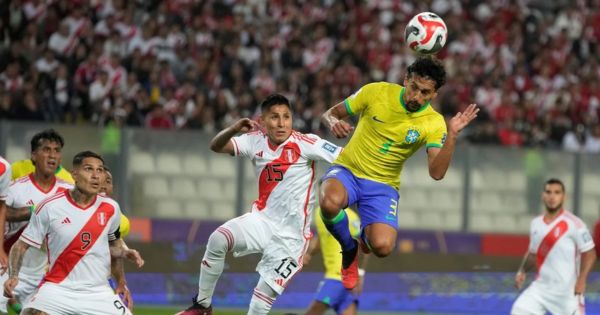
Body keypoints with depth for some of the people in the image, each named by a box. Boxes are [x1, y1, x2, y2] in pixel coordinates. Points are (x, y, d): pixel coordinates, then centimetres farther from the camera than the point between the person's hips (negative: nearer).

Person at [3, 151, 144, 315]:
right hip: (57, 288, -3)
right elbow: (21, 245, -2)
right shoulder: (49, 207, -9)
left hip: (98, 292, 3)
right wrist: (13, 276, -17)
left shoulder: (110, 208, 2)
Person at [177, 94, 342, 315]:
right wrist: (234, 129, -21)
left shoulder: (304, 144, -13)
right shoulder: (256, 141, -1)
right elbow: (216, 146, -3)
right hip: (262, 220, 3)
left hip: (290, 236, -3)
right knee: (218, 240, -23)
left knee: (264, 295, -7)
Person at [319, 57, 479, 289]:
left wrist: (452, 135, -32)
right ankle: (349, 249, -3)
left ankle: (365, 234, 16)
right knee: (330, 202, -38)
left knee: (382, 247, -26)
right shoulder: (375, 92, -8)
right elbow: (331, 113, 3)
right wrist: (334, 123, -21)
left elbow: (436, 172, -20)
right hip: (347, 170, 0)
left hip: (383, 186, 0)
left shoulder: (434, 123, -9)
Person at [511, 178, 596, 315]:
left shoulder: (573, 223, -12)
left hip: (567, 290, -5)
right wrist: (522, 271, 5)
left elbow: (589, 253, -11)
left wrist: (581, 279, -22)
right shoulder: (536, 223, 7)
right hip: (541, 287, 5)